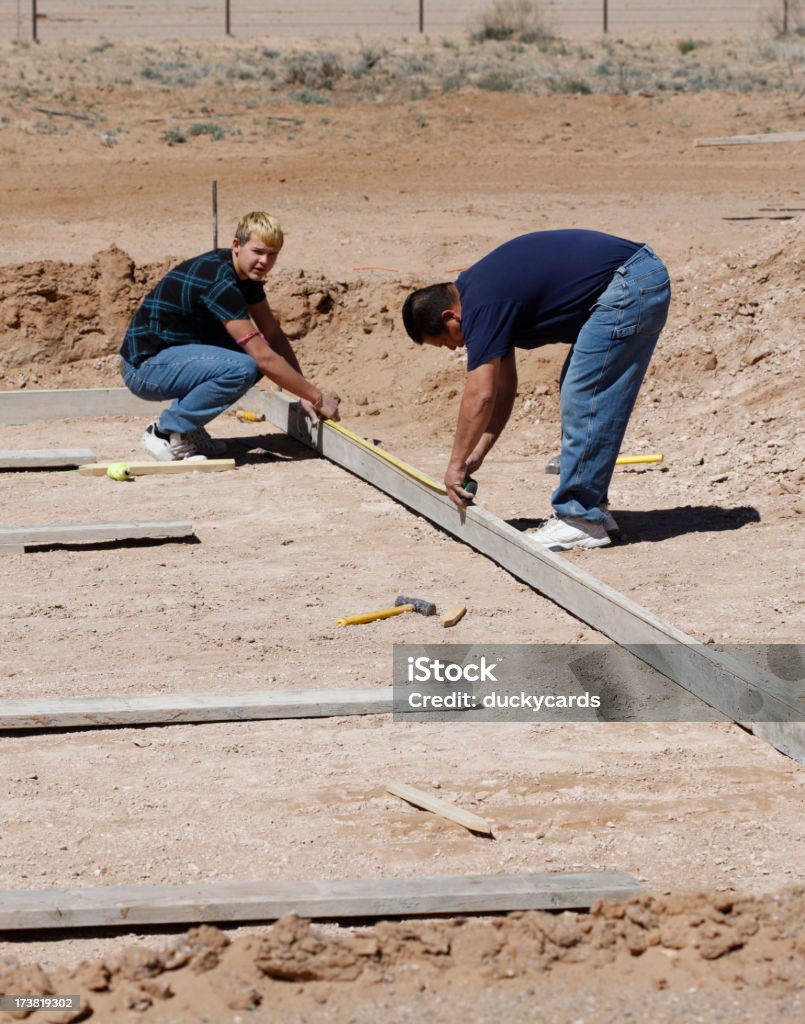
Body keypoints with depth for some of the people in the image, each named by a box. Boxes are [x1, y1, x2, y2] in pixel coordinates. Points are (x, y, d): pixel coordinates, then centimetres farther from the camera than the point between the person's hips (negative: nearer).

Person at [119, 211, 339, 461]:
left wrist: (304, 394, 4)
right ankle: (166, 433, -13)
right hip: (144, 367, -10)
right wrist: (317, 397, -16)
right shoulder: (219, 282, -24)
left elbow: (274, 335, 13)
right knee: (243, 368, -28)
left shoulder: (245, 272, 6)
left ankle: (188, 427, 8)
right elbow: (264, 358, -24)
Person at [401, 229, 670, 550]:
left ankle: (582, 520, -4)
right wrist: (477, 452, 17)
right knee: (578, 396, 16)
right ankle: (591, 507, 19)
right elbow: (503, 386, 21)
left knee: (583, 399, -8)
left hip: (629, 286, -11)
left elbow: (480, 395, -16)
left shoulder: (482, 306, -14)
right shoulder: (473, 289, 16)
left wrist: (456, 466, -7)